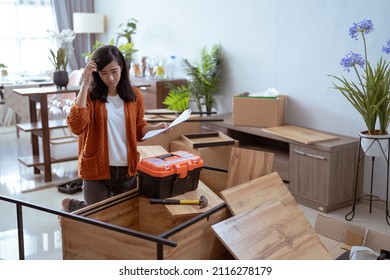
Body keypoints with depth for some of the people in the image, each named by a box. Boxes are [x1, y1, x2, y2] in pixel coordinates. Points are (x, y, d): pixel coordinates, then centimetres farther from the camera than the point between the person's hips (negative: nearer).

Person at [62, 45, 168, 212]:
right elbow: (76, 127, -26)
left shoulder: (134, 95, 2)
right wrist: (84, 85, -24)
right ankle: (69, 205, 38)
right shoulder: (90, 95, -8)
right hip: (97, 170, -3)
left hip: (127, 169, 4)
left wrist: (155, 128, -7)